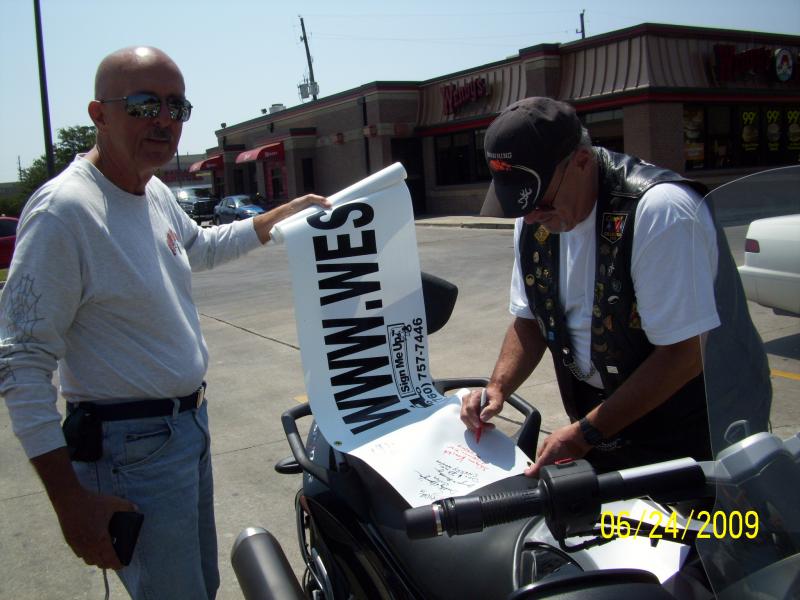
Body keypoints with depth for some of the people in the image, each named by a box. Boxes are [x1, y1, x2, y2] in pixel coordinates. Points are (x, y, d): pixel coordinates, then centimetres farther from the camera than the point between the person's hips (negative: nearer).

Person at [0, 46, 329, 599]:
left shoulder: (156, 192, 5)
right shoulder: (63, 210, -22)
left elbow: (203, 247, 27)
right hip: (134, 448, -9)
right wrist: (71, 501, -23)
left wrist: (288, 212, 21)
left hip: (191, 423, 9)